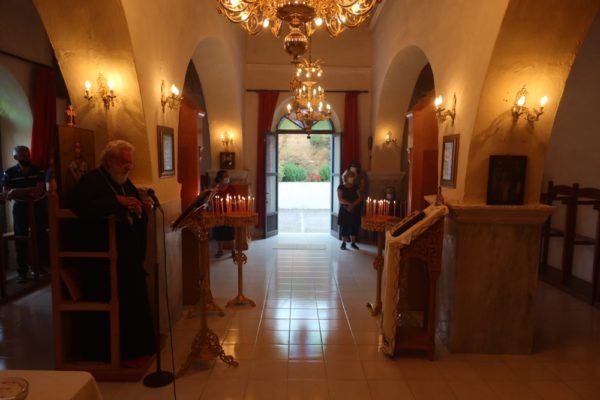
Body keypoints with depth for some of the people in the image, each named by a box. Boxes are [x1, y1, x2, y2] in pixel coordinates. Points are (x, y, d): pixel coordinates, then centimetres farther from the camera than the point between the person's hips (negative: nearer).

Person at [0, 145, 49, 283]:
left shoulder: (39, 171, -5)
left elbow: (38, 190, -17)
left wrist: (17, 191, -23)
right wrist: (29, 194, -23)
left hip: (39, 207, 0)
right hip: (20, 208, 0)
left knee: (41, 237, 4)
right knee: (21, 240, -1)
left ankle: (40, 265, 20)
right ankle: (22, 271, 4)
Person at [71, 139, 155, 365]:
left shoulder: (125, 182, 16)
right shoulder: (90, 181, -7)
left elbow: (141, 216, 16)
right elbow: (81, 206, -26)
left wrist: (139, 209, -8)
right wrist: (116, 201, -25)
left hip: (130, 253, 7)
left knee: (136, 300, 10)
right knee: (116, 304, -1)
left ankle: (138, 347, 23)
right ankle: (121, 353, 14)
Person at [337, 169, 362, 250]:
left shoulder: (356, 187, 9)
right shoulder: (341, 187, -1)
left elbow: (360, 198, 1)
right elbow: (340, 199, -11)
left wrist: (353, 204, -14)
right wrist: (349, 203, -21)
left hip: (355, 210, 3)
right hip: (344, 210, -3)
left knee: (354, 226, 4)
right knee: (344, 227, -3)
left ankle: (353, 243, 17)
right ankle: (343, 243, 8)